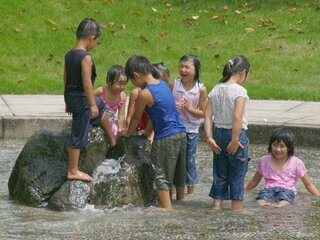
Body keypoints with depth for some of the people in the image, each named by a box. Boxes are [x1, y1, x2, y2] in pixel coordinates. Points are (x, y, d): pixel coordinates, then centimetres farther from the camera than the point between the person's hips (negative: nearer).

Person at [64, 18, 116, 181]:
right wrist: (92, 105, -18)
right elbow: (87, 83, -24)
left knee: (101, 107, 32)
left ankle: (113, 141, 47)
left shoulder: (68, 55, 5)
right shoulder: (85, 58, -21)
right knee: (78, 136, 0)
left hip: (70, 96, 9)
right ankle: (73, 171, 8)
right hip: (81, 99, -9)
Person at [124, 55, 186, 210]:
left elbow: (136, 118, -1)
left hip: (165, 137, -8)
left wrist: (127, 134, 16)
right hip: (181, 133, 8)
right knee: (178, 171, 23)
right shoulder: (164, 84, 10)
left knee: (160, 174, -2)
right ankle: (181, 198, 36)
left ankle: (167, 207, -7)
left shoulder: (145, 94, -14)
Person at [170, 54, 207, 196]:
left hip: (191, 130, -1)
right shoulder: (173, 85, -4)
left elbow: (203, 113, -5)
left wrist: (189, 108, -19)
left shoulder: (201, 89, -8)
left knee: (189, 160, 8)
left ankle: (191, 189, 21)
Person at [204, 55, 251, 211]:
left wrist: (209, 138, -1)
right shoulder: (239, 91, -14)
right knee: (237, 174, 5)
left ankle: (217, 205, 17)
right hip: (236, 134, -6)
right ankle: (236, 208, 9)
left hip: (218, 134, 6)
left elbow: (207, 115, 0)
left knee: (219, 174, 14)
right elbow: (237, 117, -22)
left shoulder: (215, 90, 4)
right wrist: (235, 140, -18)